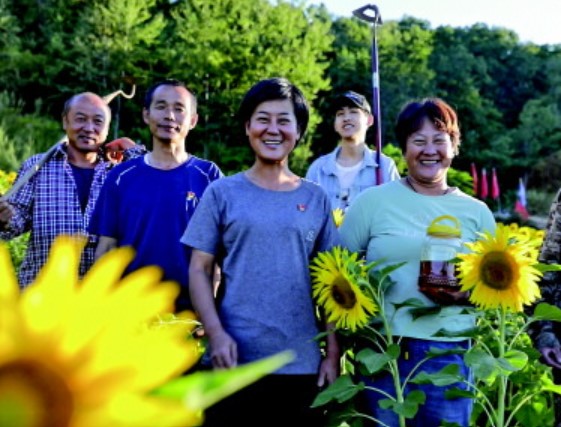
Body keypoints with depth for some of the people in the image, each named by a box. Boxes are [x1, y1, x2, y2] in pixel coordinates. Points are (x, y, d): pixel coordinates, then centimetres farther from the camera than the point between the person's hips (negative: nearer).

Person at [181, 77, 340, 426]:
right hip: (234, 360, -1)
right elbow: (199, 270, 0)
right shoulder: (222, 193, 1)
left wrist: (333, 353, 2)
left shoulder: (316, 199, 6)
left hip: (302, 363, 2)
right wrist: (215, 333, -12)